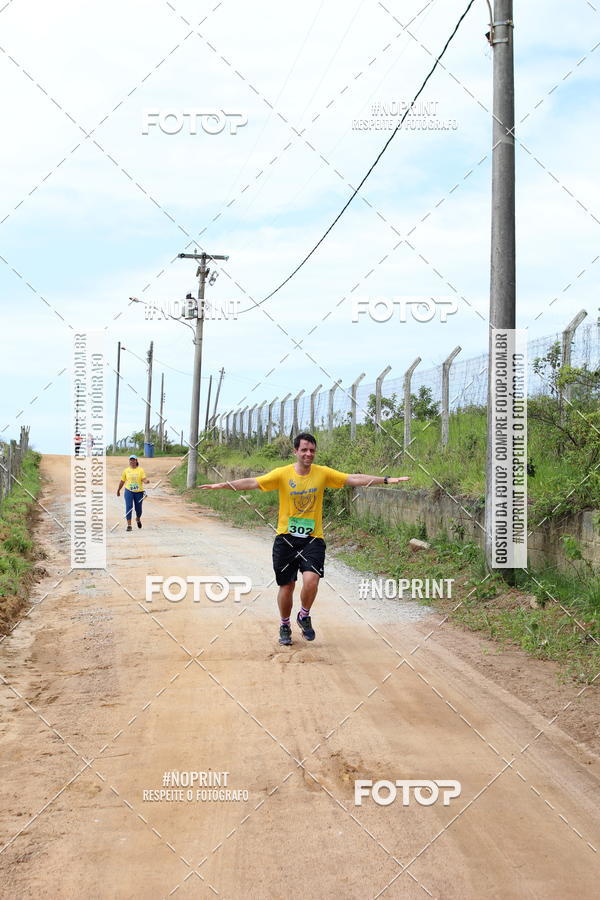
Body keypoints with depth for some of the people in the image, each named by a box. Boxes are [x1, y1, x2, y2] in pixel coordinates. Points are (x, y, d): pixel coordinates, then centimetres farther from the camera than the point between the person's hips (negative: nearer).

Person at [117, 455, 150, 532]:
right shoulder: (126, 470, 6)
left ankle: (138, 519, 41)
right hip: (129, 491, 0)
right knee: (129, 508, -12)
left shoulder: (140, 470, 2)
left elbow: (144, 479, -6)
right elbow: (122, 481, 15)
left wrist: (146, 481, -30)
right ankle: (129, 525, -10)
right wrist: (118, 490, 21)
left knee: (138, 508, 8)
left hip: (139, 492, 0)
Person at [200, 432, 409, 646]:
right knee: (286, 586, 7)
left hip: (313, 539, 0)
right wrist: (221, 485, -20)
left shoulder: (323, 473, 0)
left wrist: (386, 480, -7)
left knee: (311, 580, -19)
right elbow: (253, 483, -10)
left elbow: (354, 479, -1)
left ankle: (304, 616, 11)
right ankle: (285, 626, 32)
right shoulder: (282, 474, -4)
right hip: (286, 539, 0)